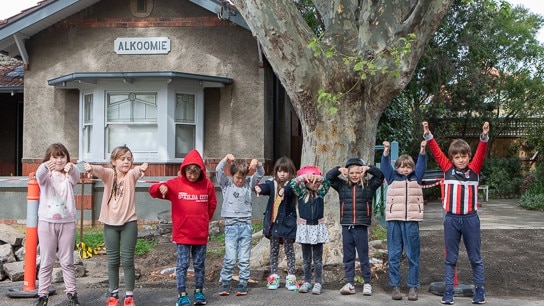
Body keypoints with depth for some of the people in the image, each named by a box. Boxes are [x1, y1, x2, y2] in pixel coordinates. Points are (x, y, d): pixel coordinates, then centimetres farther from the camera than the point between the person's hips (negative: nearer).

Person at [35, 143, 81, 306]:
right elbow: (39, 175, -22)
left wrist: (71, 168, -45)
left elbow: (76, 175, -19)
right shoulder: (45, 175, 3)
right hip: (46, 222, -1)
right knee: (46, 262, 4)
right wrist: (45, 166, -47)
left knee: (67, 261, 8)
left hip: (67, 222, 1)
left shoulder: (69, 176, 5)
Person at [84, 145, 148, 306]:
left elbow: (136, 171, -28)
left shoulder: (131, 175, -4)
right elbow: (99, 170, -25)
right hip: (110, 223, 1)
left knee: (127, 261, 2)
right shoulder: (109, 174, -3)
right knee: (112, 261, 10)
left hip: (129, 222, -1)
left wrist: (141, 168, -53)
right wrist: (91, 168, -49)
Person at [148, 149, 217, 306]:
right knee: (182, 265, 1)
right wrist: (161, 187, -31)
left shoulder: (207, 184, 1)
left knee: (199, 265, 12)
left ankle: (199, 292, 24)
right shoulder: (176, 184, -5)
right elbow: (153, 191, -9)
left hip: (201, 234, 2)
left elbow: (212, 205, 15)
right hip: (182, 234, -2)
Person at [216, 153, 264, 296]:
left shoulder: (249, 183, 8)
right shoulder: (226, 184, 3)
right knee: (230, 258, -6)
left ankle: (243, 284, 13)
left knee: (244, 258, 5)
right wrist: (226, 158, -24)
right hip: (231, 225, -2)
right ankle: (225, 283, 7)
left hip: (246, 225, 2)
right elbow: (218, 171, -10)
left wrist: (256, 164, -21)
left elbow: (260, 174, -1)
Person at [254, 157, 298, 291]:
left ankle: (291, 277, 14)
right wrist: (259, 188, -41)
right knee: (274, 250, 12)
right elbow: (266, 187, -17)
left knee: (289, 249, 6)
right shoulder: (272, 183, 1)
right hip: (273, 222, 3)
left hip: (287, 222, -3)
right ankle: (274, 276, 20)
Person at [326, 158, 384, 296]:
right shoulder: (342, 186, 8)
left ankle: (367, 283, 14)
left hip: (361, 227, -2)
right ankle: (349, 283, 13)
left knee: (363, 256, 5)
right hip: (346, 226, 2)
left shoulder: (368, 186, 3)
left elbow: (380, 175, -2)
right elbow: (328, 176, 8)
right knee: (348, 257, 7)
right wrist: (340, 169, -5)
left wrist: (368, 168, -9)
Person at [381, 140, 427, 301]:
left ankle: (413, 286, 11)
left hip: (412, 221, 0)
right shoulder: (392, 178, 8)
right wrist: (386, 150, -21)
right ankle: (395, 286, 11)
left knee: (413, 256, 4)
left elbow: (421, 164, -3)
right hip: (394, 220, 0)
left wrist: (422, 149, -20)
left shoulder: (416, 178, 9)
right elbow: (385, 165, -5)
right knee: (394, 255, 4)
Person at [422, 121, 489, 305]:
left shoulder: (474, 169, 0)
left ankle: (480, 289, 21)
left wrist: (484, 136, -29)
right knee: (450, 258, 9)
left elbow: (481, 153, -13)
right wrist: (428, 135, -14)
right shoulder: (448, 169, 2)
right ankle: (448, 290, 15)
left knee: (475, 257, 10)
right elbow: (436, 152, -2)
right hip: (451, 219, 1)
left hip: (470, 218, -1)